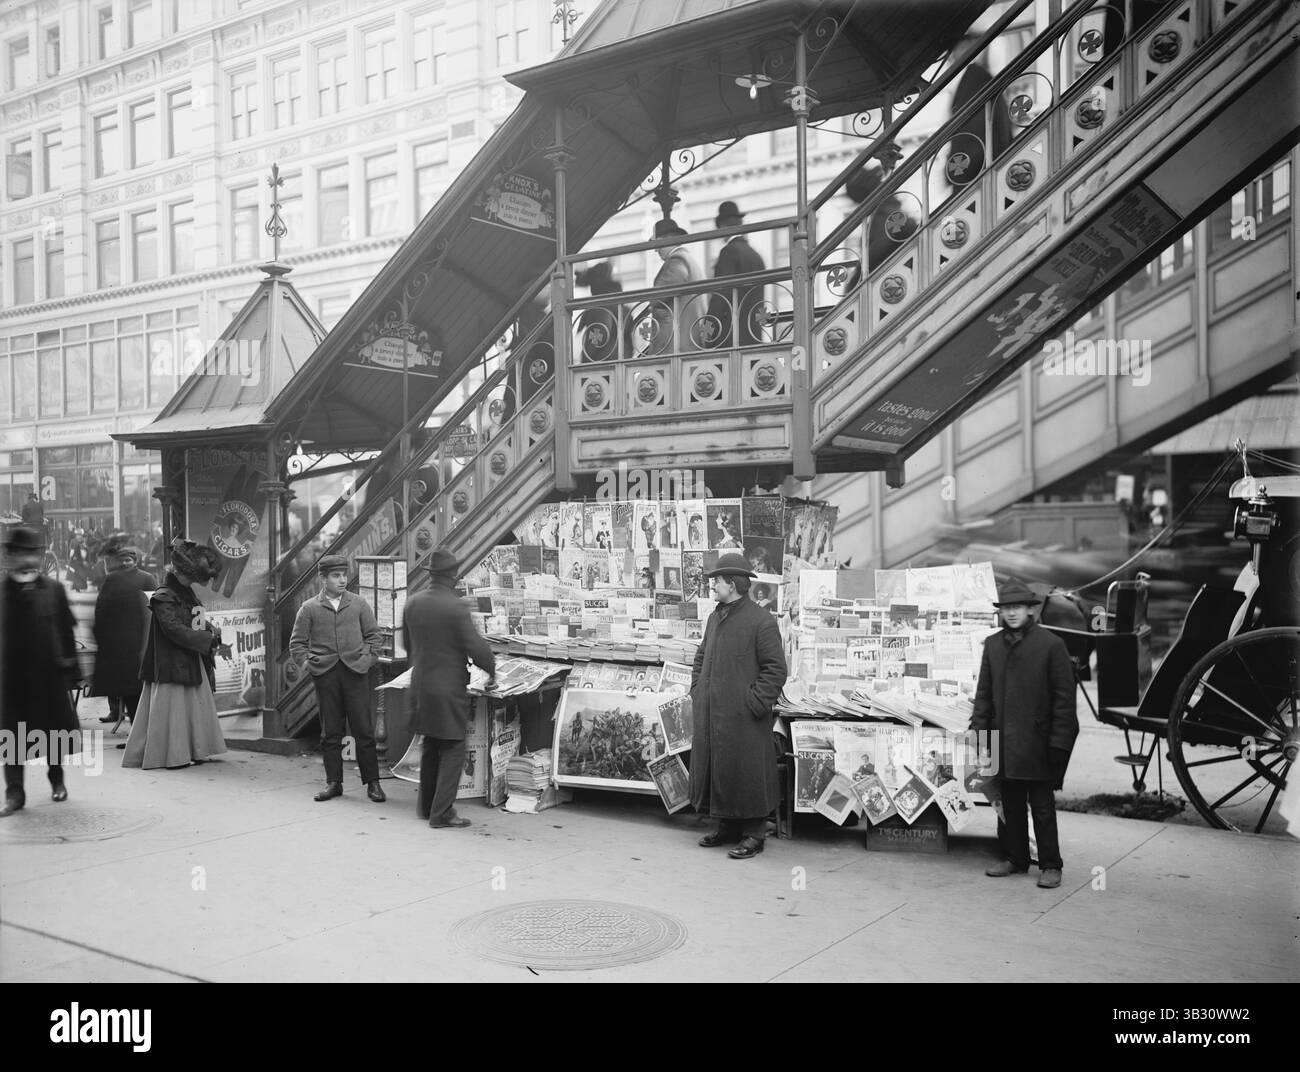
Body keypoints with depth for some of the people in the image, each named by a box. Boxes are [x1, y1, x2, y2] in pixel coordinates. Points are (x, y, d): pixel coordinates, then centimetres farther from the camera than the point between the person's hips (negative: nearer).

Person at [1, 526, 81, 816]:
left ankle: (57, 778, 32)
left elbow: (67, 631, 4)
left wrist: (71, 667, 1)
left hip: (49, 673, 1)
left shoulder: (54, 590, 1)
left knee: (54, 731, 12)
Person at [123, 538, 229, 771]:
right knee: (173, 708, -3)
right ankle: (172, 755, 3)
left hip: (193, 663, 9)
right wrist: (210, 641, -24)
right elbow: (176, 630, -24)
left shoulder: (187, 593, 12)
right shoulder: (163, 598, -16)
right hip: (173, 664, -9)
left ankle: (194, 751, 21)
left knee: (196, 706, 13)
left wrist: (210, 628, -5)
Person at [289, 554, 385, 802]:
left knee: (364, 731, 0)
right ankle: (333, 783, 16)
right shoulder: (309, 609, 6)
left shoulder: (359, 605, 8)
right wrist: (307, 663, -1)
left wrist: (367, 659, 1)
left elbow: (373, 635, 12)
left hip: (355, 673, 0)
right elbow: (297, 643, 9)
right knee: (330, 732, 6)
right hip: (325, 675, 0)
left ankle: (372, 783, 7)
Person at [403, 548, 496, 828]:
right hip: (449, 687, -7)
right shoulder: (455, 607, -18)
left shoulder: (413, 603, 2)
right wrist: (491, 672, -1)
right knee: (452, 751, 4)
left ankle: (426, 805, 32)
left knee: (430, 745, 22)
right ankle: (441, 814, 4)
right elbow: (476, 647, -18)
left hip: (420, 685, 7)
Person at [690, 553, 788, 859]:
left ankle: (753, 836, 11)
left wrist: (755, 704, -16)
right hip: (709, 713, 8)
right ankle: (727, 828, 28)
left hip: (742, 719, -8)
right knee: (714, 770, 14)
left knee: (745, 774, -1)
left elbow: (775, 669, -13)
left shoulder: (761, 622, -11)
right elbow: (701, 657, 26)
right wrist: (697, 690, 13)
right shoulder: (715, 618, 13)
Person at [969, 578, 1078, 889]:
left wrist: (1058, 741, -11)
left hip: (1037, 740, -5)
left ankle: (1050, 866, 13)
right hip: (1003, 739, 5)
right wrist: (980, 730, 6)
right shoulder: (993, 644, 7)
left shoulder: (1051, 645, -7)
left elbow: (1064, 696, -7)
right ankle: (1014, 859, 25)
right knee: (1010, 803, 13)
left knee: (1042, 805, 3)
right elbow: (984, 691, 13)